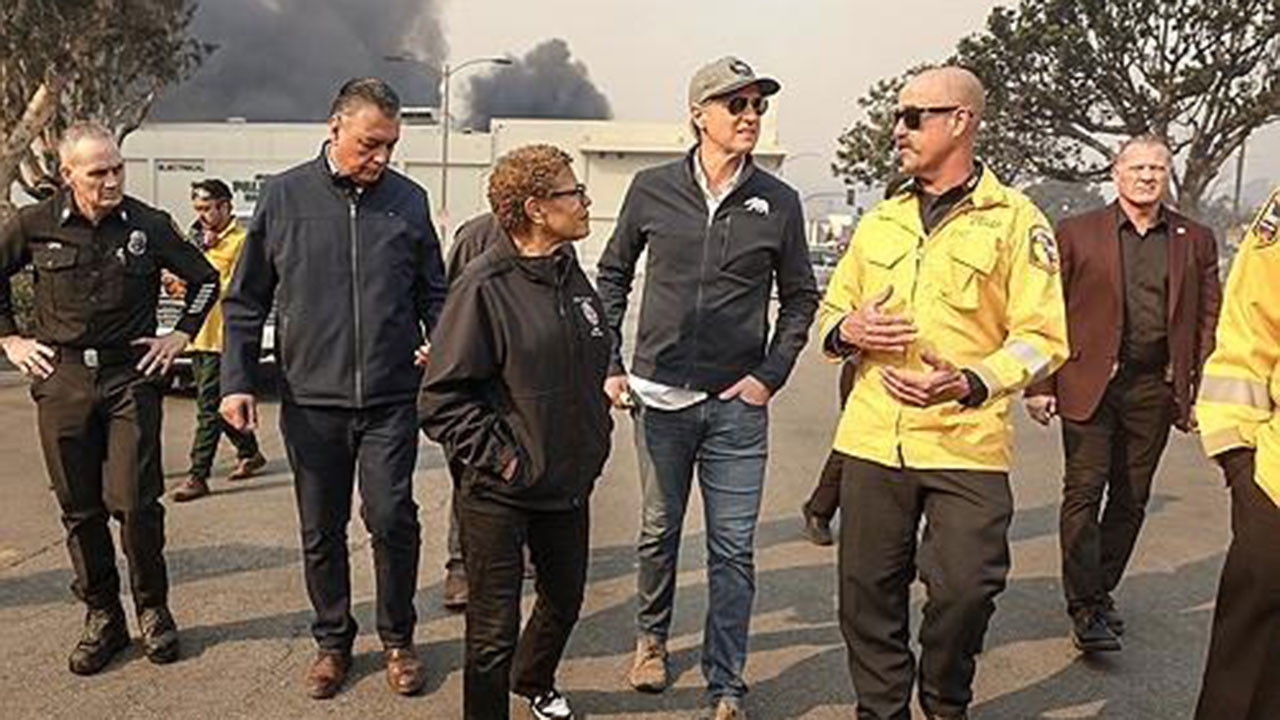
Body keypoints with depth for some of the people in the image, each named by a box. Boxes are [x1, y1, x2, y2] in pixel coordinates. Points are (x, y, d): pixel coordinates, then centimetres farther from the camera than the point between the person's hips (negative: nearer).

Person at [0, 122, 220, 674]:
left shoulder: (149, 225, -1)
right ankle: (102, 617, 21)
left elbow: (204, 279, 11)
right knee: (80, 509, 7)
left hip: (131, 377, -2)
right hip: (61, 379, 2)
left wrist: (181, 336, 5)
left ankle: (152, 608, 14)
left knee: (135, 501, -7)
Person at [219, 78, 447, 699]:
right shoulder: (284, 196, 2)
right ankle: (332, 641, 31)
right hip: (311, 400, 1)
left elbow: (434, 292, 12)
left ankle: (397, 639, 18)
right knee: (321, 531, 11)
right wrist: (236, 380, -1)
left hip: (390, 399, 0)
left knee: (391, 518, -4)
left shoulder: (408, 200, 4)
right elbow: (245, 301, 6)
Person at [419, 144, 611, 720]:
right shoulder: (485, 285, -17)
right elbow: (442, 397, -17)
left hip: (570, 484, 8)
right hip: (499, 495, -7)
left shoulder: (571, 275, 6)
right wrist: (497, 456, -18)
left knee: (565, 601, 25)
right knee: (494, 631, 5)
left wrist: (593, 439, 13)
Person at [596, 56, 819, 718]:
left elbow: (800, 297, 9)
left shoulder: (778, 202, 1)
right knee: (659, 530, 15)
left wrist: (771, 375, -1)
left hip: (738, 404, 0)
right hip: (659, 396, 1)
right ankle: (651, 635, 40)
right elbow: (612, 277, 10)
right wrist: (610, 366, 4)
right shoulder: (652, 189, 1)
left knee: (733, 550, 3)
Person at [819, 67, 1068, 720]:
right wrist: (847, 330, -3)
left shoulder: (1015, 220, 0)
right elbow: (833, 310, 21)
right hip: (873, 439, 4)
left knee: (966, 588, -4)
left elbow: (1043, 336, -4)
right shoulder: (880, 220, 14)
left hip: (967, 442, -4)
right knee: (868, 592, 9)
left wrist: (970, 383, -20)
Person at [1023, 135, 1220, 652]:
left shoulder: (1196, 241, 10)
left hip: (1155, 388, 3)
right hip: (1089, 384, -3)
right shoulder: (1077, 234, 2)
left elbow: (1209, 320, 11)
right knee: (1084, 492, -6)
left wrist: (1199, 393, 4)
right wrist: (1039, 385, -4)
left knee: (1131, 499, 10)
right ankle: (1086, 610, 0)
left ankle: (1101, 591, 26)